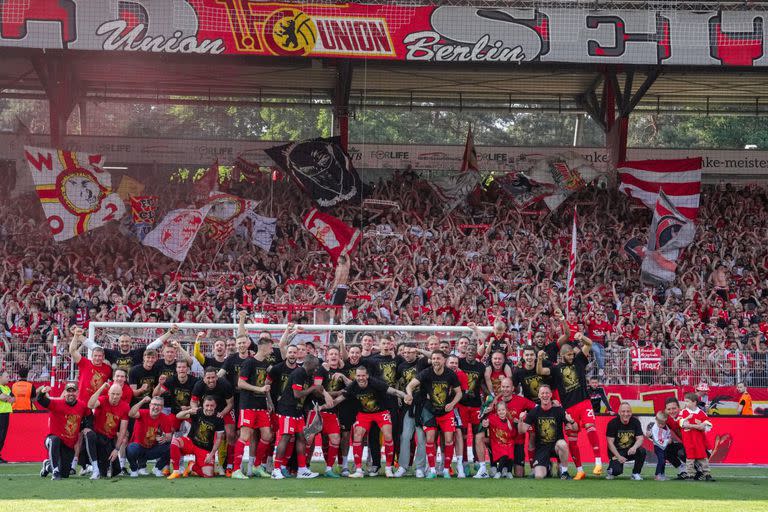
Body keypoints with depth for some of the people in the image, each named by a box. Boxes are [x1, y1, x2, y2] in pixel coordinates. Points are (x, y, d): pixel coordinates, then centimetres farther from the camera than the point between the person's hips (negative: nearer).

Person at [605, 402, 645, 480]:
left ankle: (635, 473, -6)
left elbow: (640, 438, -8)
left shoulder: (635, 422, -4)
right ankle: (611, 469, 12)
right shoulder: (612, 423, -11)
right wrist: (618, 456, -21)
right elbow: (610, 442, -11)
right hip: (616, 451, -3)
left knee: (642, 451, -28)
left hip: (630, 450, 3)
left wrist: (634, 447, -31)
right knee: (617, 470, -27)